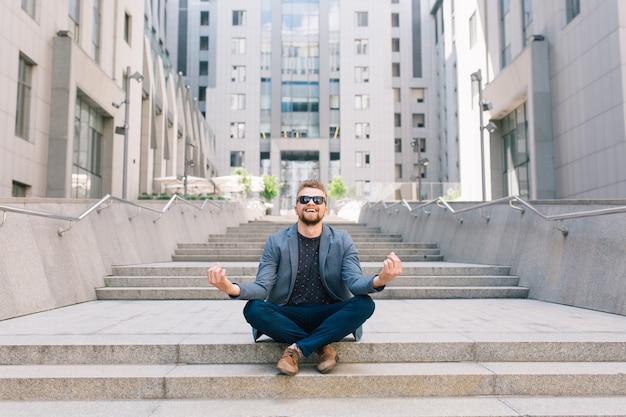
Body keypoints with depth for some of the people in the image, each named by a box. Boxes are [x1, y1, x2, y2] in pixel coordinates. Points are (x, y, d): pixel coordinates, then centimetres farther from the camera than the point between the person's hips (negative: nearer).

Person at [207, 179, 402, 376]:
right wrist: (232, 288, -34)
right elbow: (262, 287, -10)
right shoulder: (276, 241, -1)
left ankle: (296, 349, -22)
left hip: (329, 317, 1)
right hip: (289, 318, 0)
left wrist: (378, 280, -39)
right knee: (253, 309, -28)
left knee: (364, 303, -27)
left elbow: (355, 281, -13)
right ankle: (322, 346, -18)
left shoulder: (342, 240, 0)